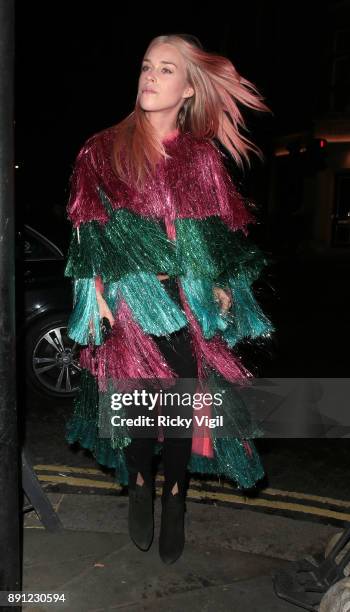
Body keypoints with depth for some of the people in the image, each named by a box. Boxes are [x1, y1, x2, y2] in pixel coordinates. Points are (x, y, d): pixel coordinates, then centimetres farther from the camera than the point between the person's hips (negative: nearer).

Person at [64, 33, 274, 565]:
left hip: (188, 300, 1)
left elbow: (219, 235, 9)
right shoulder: (102, 151, 4)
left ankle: (175, 498, 20)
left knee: (186, 395, -2)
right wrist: (96, 293, -6)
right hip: (128, 298, -1)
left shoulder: (203, 157, 8)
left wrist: (222, 287, 1)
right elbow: (89, 232, 1)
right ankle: (139, 484, 25)